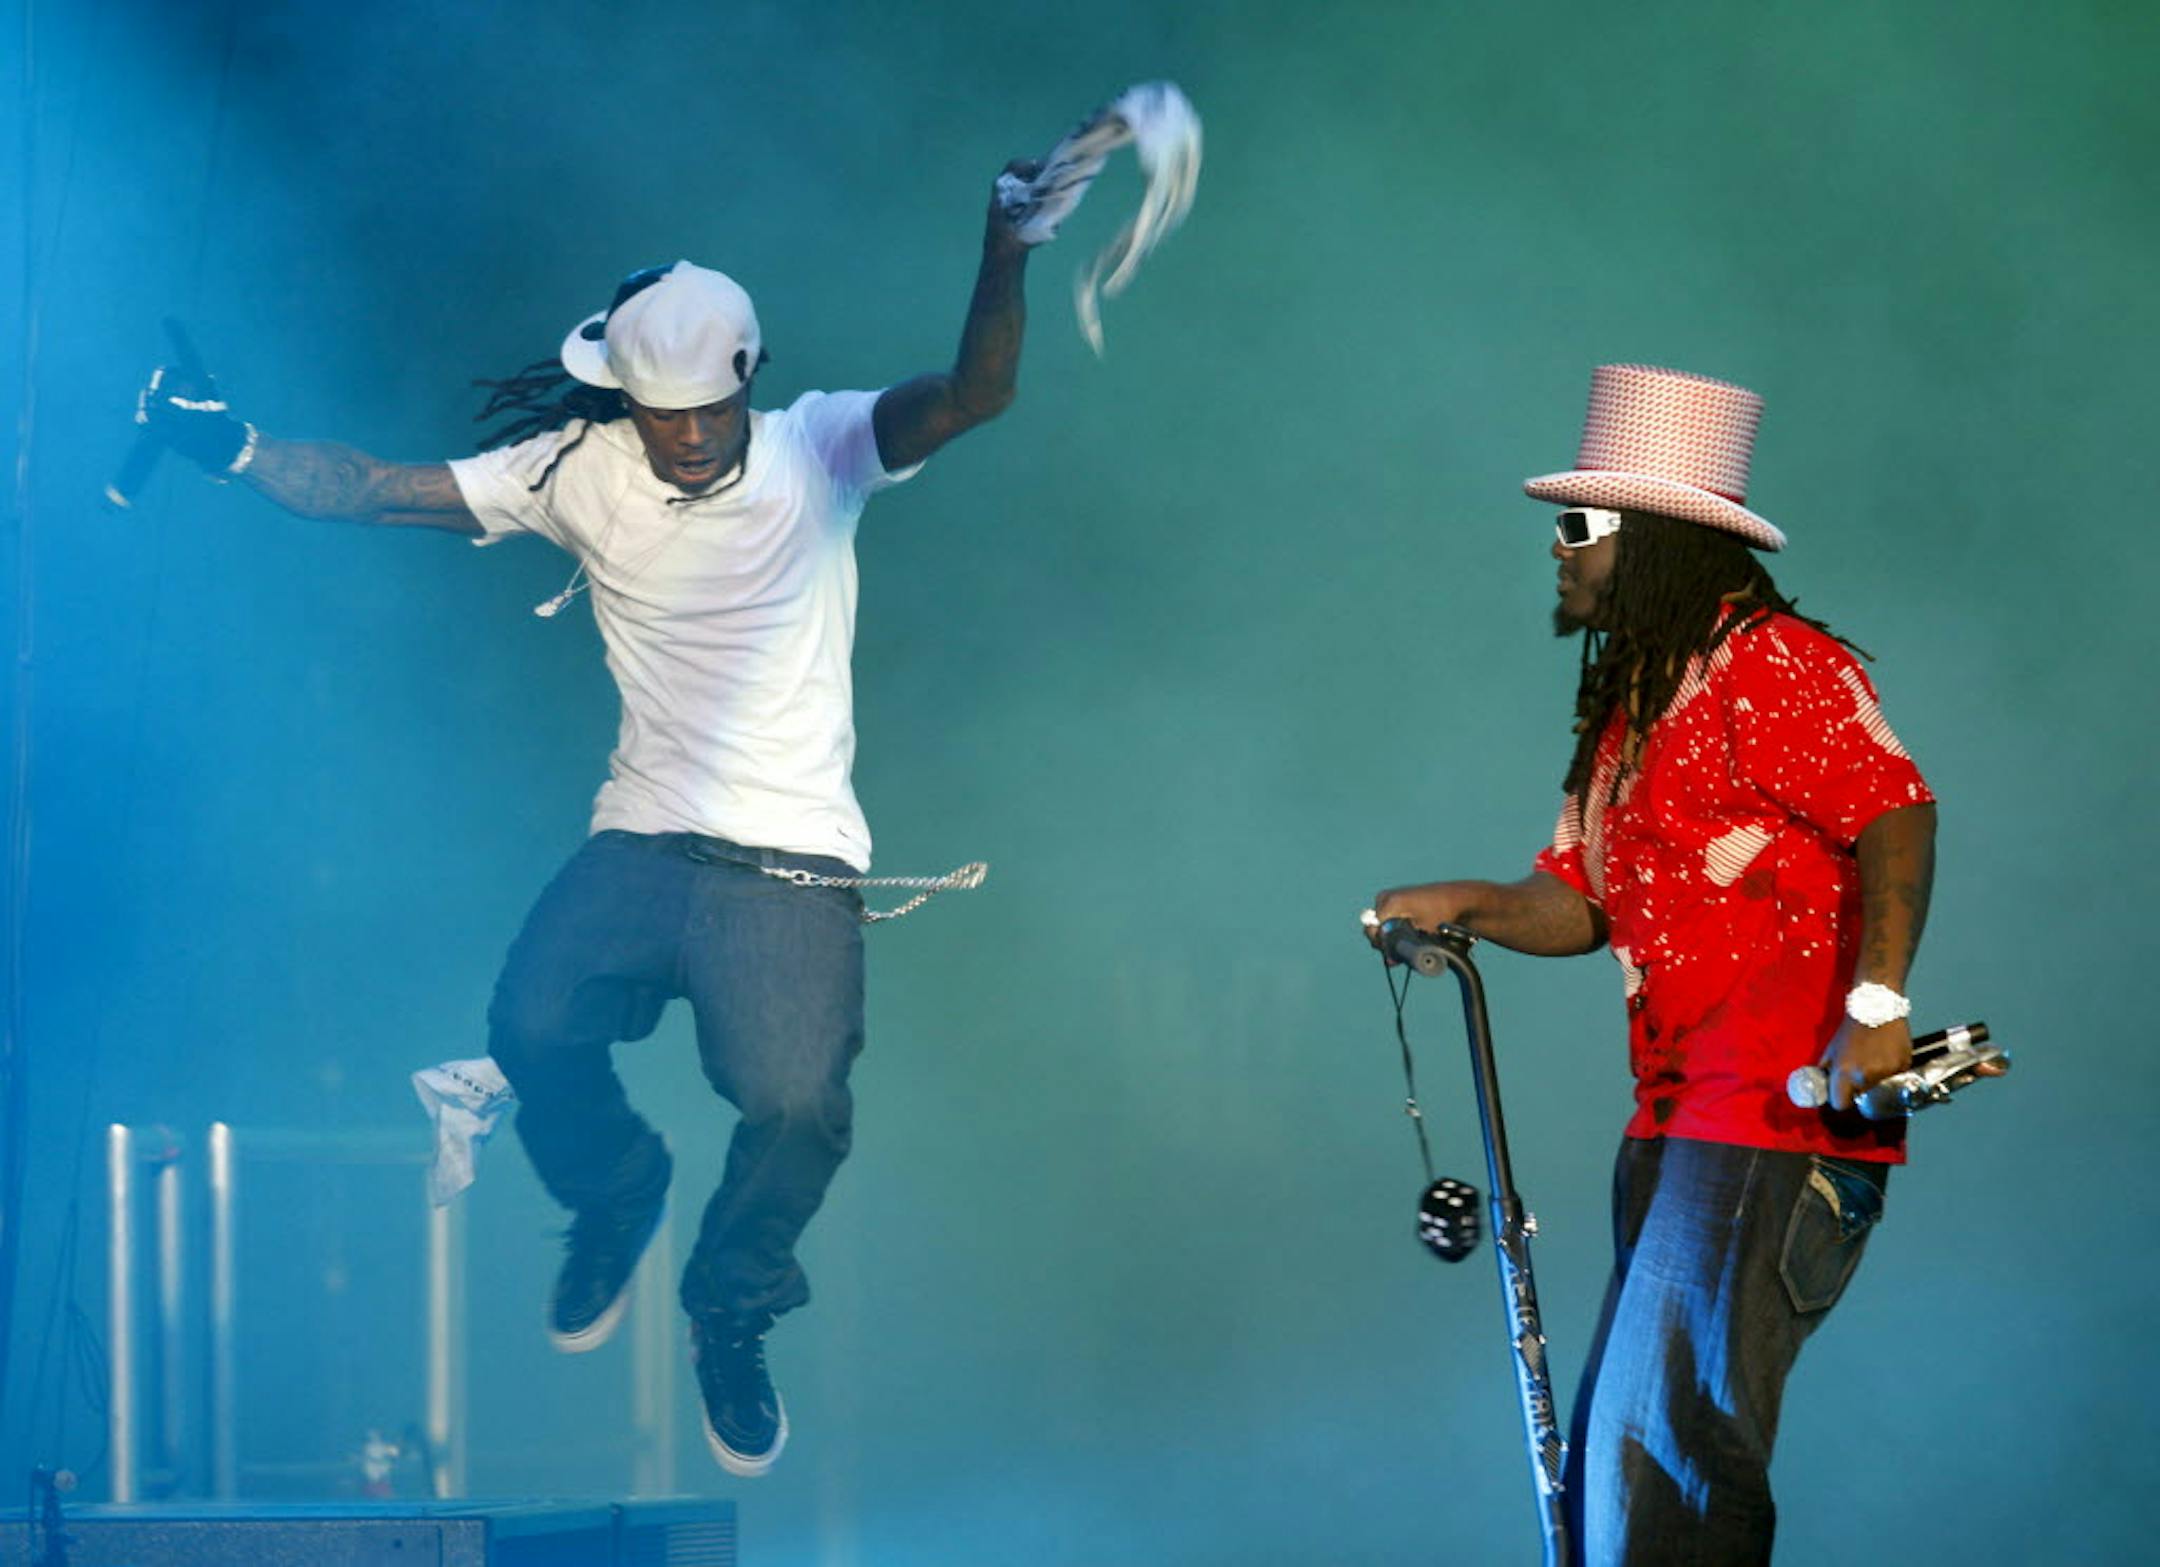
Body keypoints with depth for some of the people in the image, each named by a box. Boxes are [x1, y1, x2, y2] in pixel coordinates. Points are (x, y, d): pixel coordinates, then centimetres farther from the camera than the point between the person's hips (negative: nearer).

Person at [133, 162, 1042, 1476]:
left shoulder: (818, 452, -3)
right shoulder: (580, 472, 2)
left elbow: (975, 394, -18)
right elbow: (375, 489, 2)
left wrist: (1007, 255, -35)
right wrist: (233, 447, -12)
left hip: (794, 865, -2)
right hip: (644, 839, 2)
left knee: (795, 1100, -21)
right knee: (534, 1028, -23)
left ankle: (731, 1312, 11)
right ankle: (614, 1199, 13)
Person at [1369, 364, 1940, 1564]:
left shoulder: (1773, 667, -10)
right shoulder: (1630, 706, 21)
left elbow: (1895, 814, -21)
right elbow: (1580, 900, 19)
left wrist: (1876, 1002, -32)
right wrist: (1468, 905, -1)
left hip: (1777, 1131, -10)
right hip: (1676, 1134, 10)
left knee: (1663, 1446, -15)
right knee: (1612, 1469, 12)